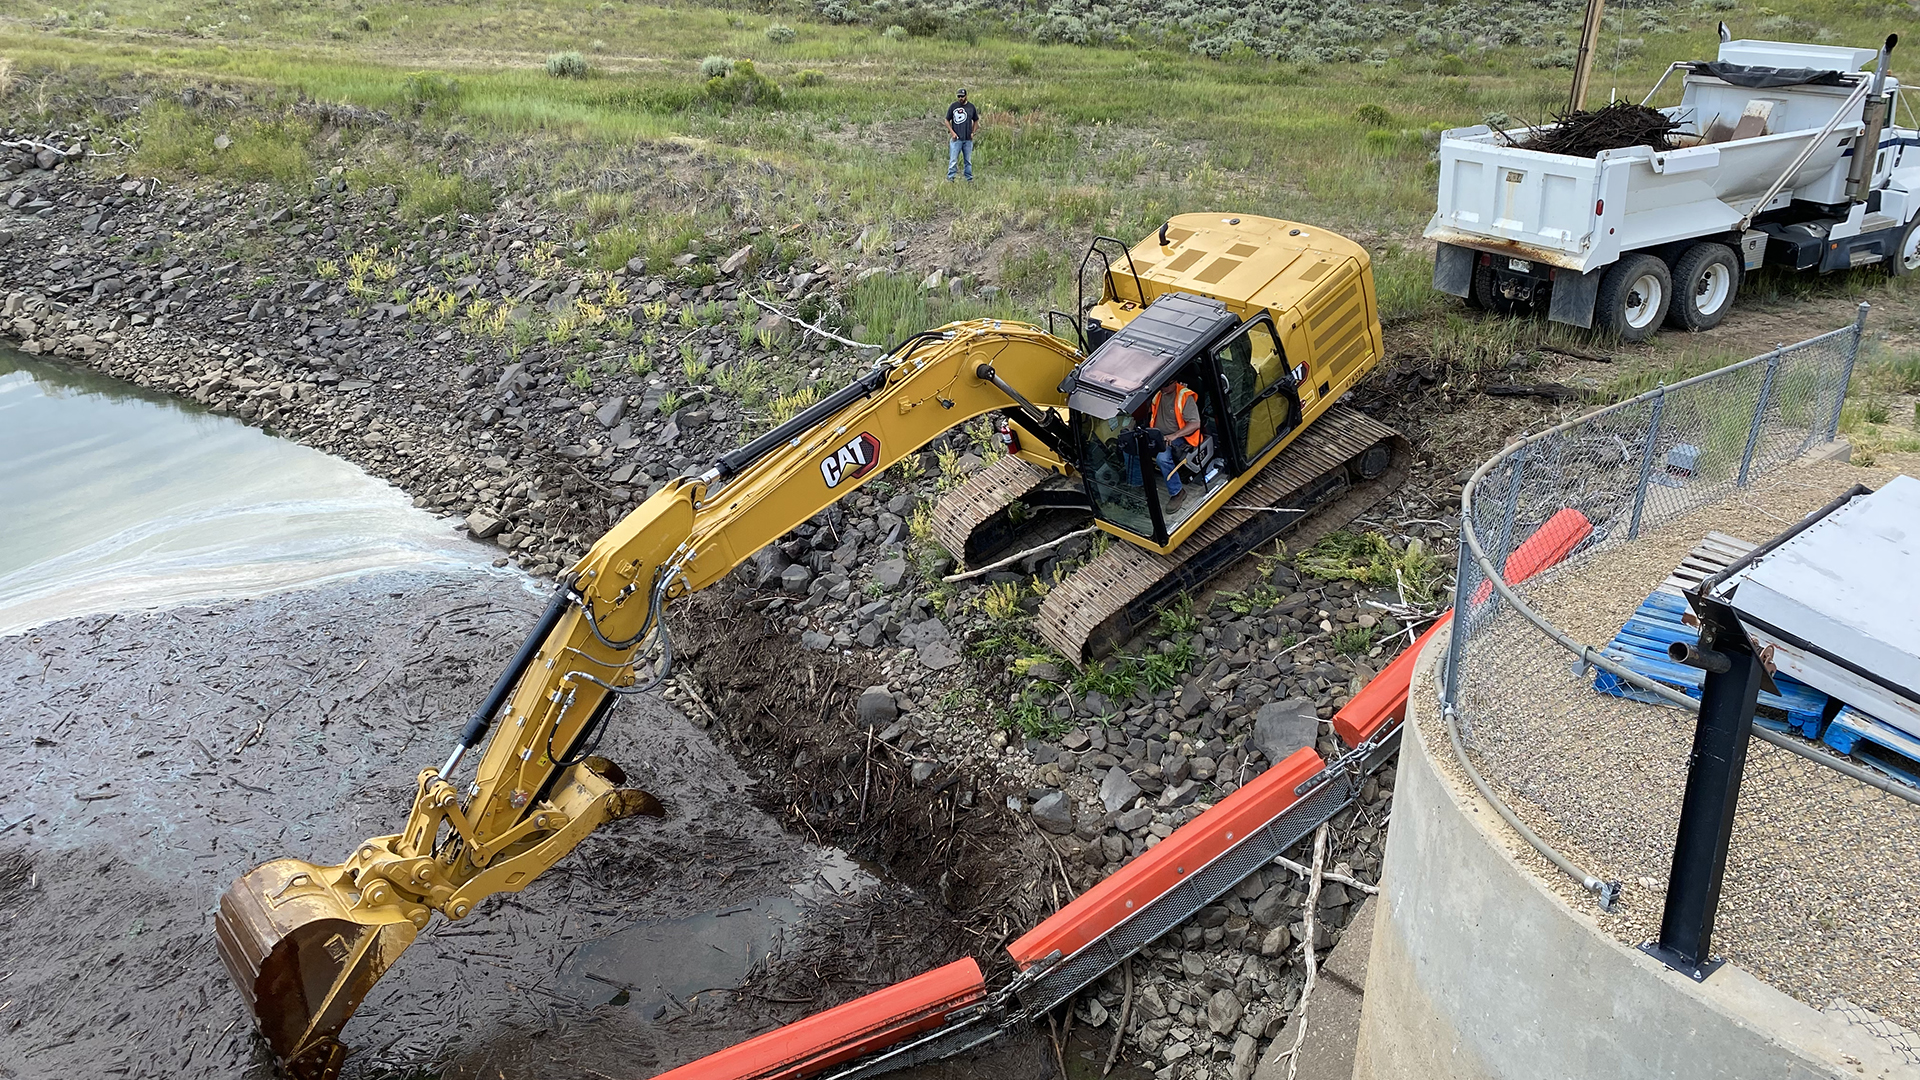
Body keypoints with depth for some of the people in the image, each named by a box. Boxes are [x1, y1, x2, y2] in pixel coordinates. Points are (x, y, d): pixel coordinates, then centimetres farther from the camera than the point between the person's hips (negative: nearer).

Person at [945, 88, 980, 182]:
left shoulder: (971, 107, 5)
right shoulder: (953, 106, 0)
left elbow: (976, 121, 18)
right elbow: (947, 121, 5)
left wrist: (973, 132, 6)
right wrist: (952, 133, -5)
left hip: (968, 139, 2)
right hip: (956, 138, -2)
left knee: (968, 160, 9)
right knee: (953, 160, -5)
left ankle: (969, 179, 17)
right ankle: (950, 178, -1)